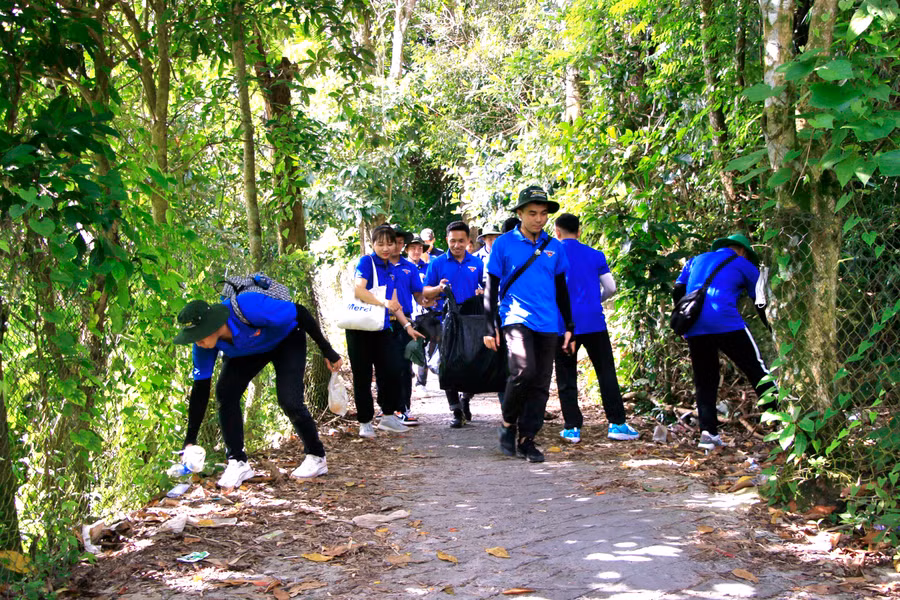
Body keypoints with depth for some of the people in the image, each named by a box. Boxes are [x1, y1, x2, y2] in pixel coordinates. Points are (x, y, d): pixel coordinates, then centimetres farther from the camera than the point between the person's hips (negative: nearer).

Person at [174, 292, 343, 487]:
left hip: (287, 341, -5)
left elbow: (300, 313, -31)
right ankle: (237, 462, -4)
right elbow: (200, 390, -16)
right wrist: (190, 440, -18)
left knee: (289, 400, -19)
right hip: (246, 351, 5)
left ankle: (316, 457, 4)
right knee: (225, 392, -16)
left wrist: (328, 352, -23)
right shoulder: (202, 346, -24)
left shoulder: (248, 308, -43)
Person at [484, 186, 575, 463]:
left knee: (541, 384, 2)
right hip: (515, 318, -4)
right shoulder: (504, 244, 2)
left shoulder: (554, 247, 11)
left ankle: (527, 439, 13)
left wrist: (569, 327, 13)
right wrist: (490, 327, -2)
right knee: (524, 371, -23)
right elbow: (491, 288, 3)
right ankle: (508, 424, 0)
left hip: (547, 324, 4)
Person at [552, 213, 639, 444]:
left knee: (566, 377, 6)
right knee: (606, 371, 8)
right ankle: (617, 424, 4)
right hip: (594, 322, 2)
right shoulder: (596, 255, 9)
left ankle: (573, 427, 4)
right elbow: (610, 288, 8)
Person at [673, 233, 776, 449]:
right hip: (726, 324, -4)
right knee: (758, 371, 2)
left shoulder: (696, 260, 26)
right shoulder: (743, 265, 15)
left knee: (704, 381, 12)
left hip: (694, 329, 4)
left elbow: (677, 293, 19)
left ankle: (708, 431, 1)